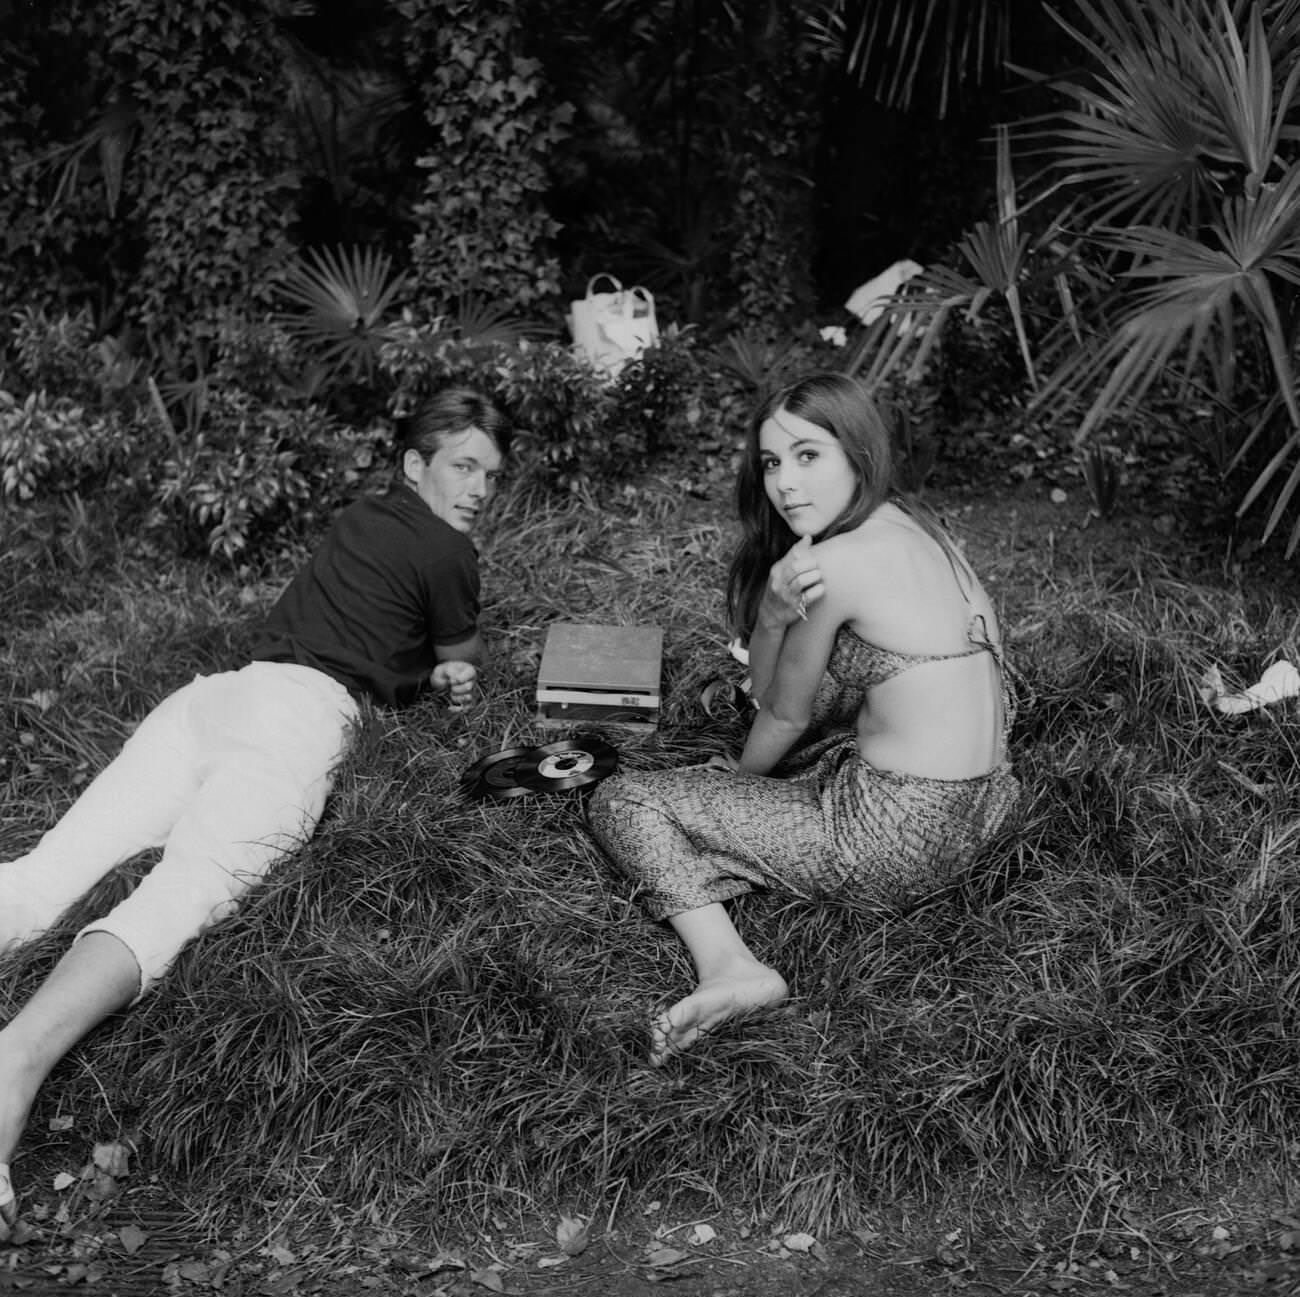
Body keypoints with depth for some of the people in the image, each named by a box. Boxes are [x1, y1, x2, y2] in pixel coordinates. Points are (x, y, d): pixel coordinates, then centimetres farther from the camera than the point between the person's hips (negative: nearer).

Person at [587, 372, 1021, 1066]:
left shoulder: (836, 562, -20)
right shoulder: (910, 523, 8)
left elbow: (784, 717, -5)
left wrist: (737, 775, 16)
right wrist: (773, 613, -13)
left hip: (899, 837, -10)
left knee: (620, 801, -4)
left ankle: (730, 964, -19)